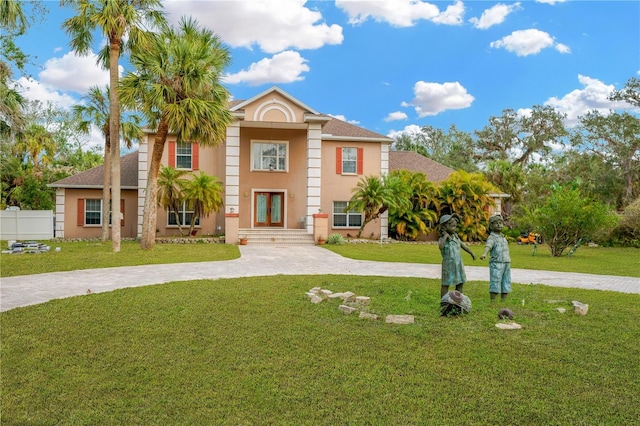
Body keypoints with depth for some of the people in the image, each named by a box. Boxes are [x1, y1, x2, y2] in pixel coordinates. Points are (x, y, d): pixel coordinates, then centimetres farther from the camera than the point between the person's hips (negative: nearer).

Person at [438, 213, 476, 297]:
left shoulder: (455, 236, 7)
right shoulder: (442, 239, -13)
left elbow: (462, 245, 21)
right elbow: (441, 247, -36)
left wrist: (471, 253, 28)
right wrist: (445, 236, -29)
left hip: (458, 264, 7)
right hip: (448, 264, -7)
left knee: (460, 284, 12)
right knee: (446, 284, 3)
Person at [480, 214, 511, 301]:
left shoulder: (503, 237, 17)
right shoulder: (492, 237, -9)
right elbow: (488, 246, -29)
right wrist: (484, 253, -50)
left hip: (506, 264, 8)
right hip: (496, 264, -8)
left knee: (506, 284, 11)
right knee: (495, 284, -7)